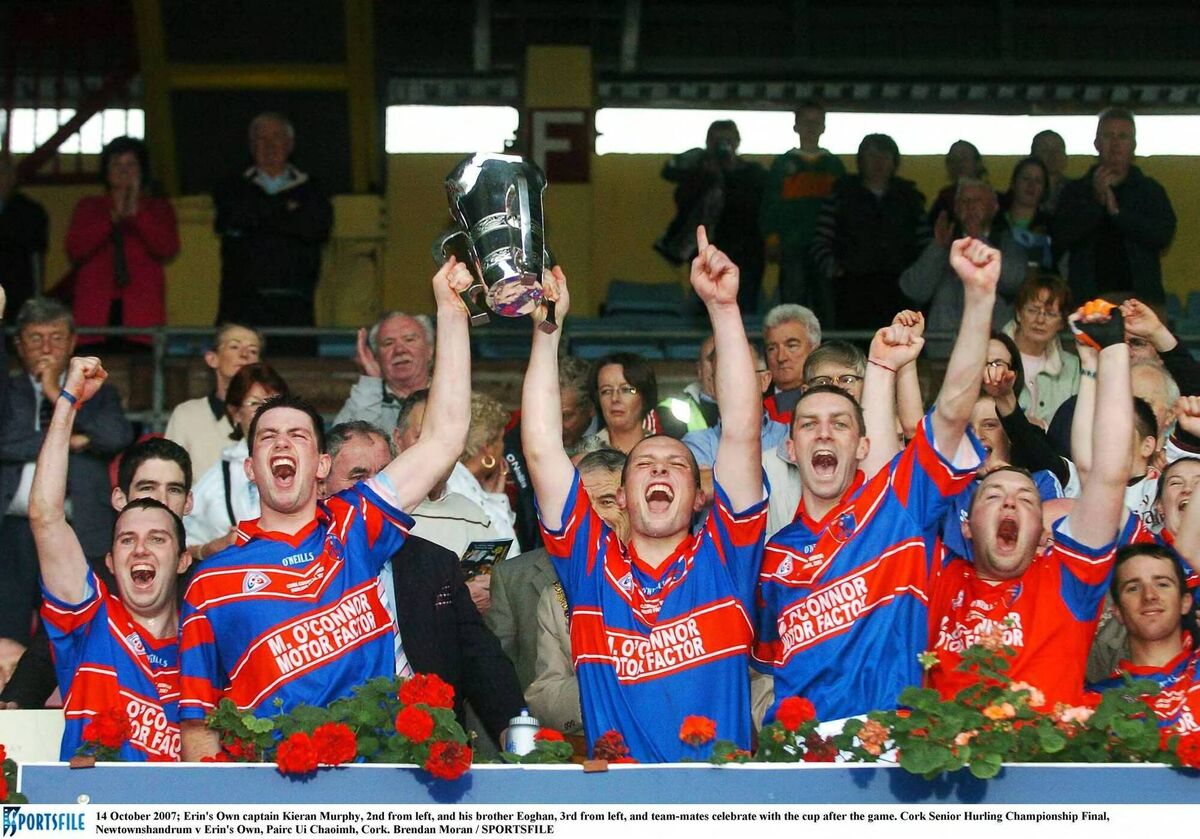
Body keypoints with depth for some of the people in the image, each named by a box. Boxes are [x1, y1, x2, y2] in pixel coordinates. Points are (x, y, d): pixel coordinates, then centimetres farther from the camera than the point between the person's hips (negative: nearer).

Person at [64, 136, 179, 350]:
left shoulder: (158, 208, 18)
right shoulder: (89, 207, 19)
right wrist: (112, 217, -7)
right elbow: (75, 251, 4)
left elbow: (168, 250, 1)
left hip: (141, 310, -1)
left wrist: (137, 213, -9)